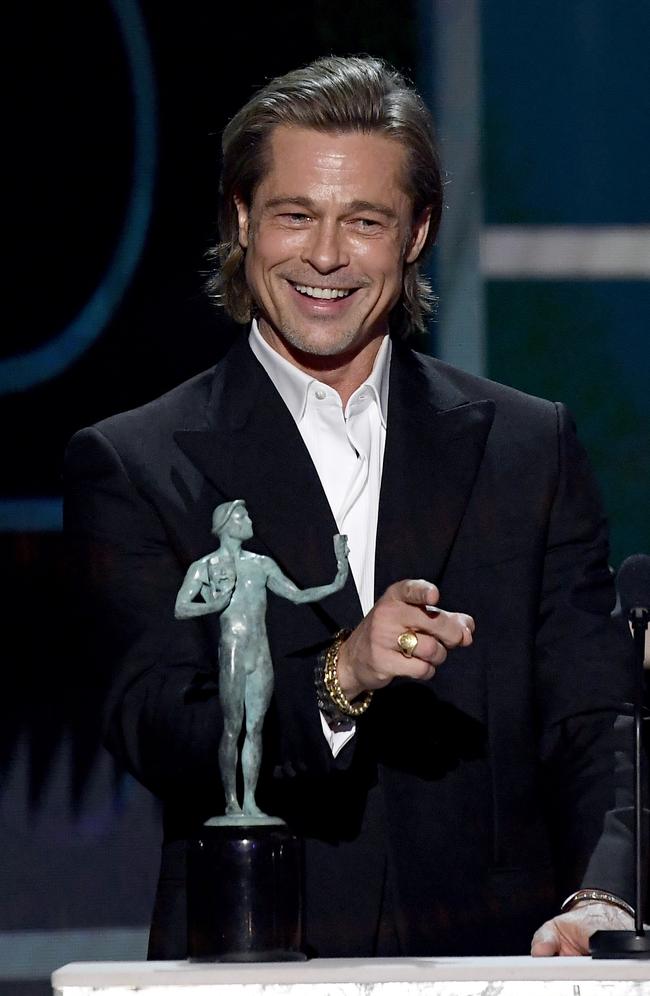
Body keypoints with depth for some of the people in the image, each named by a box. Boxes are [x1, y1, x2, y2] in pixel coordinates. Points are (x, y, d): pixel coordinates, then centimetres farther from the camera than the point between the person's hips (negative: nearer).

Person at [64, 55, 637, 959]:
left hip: (496, 961, 2)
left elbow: (595, 723, 5)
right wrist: (337, 677, -23)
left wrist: (601, 901, -14)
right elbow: (154, 733, -5)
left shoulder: (532, 447, 12)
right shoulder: (131, 467, 6)